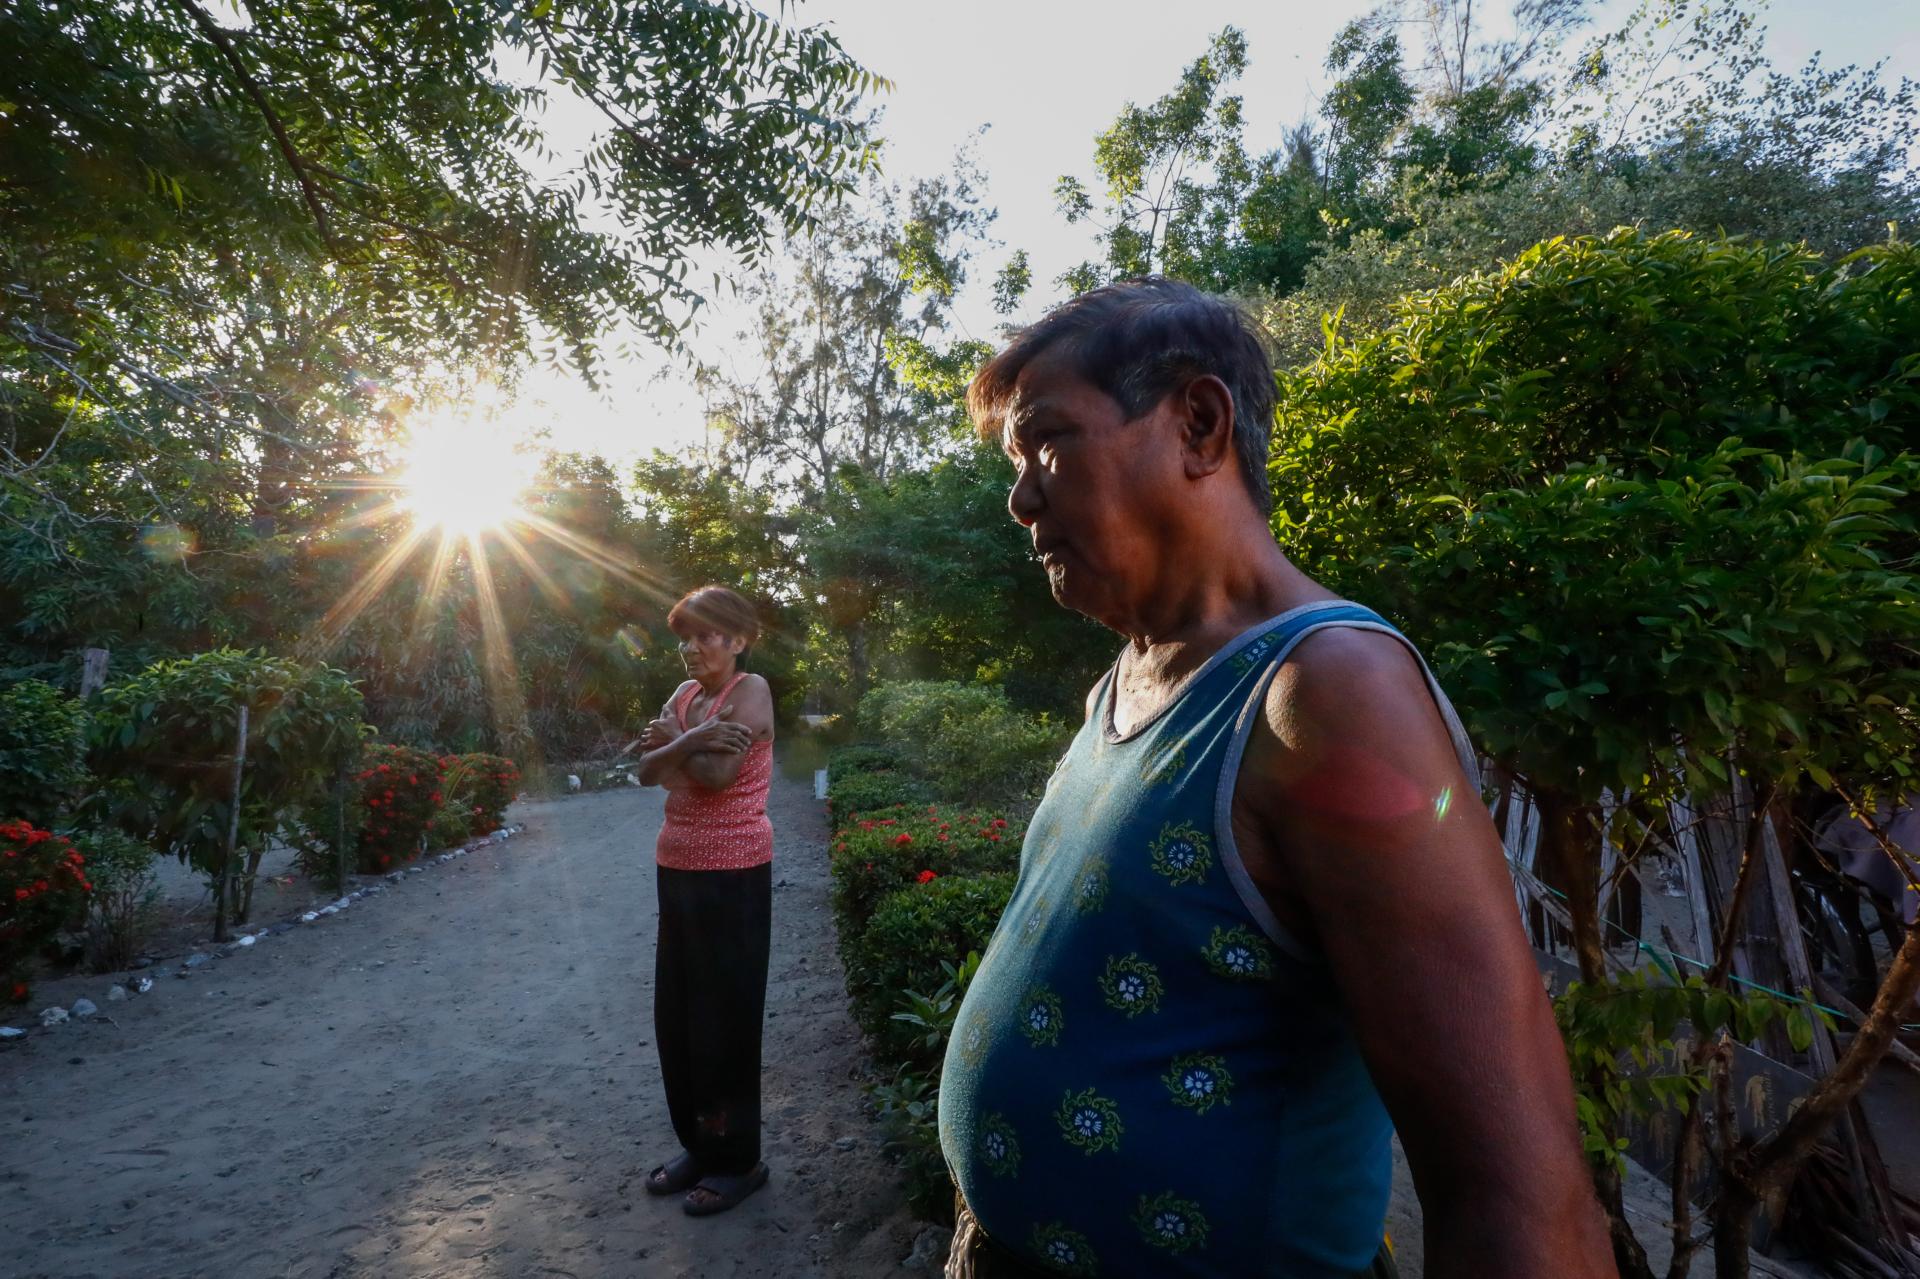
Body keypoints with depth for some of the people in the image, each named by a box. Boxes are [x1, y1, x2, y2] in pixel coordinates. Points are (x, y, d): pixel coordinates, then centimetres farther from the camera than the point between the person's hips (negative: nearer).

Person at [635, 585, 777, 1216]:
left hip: (733, 873, -7)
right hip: (678, 869, 7)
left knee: (725, 1018, 3)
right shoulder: (685, 693, 11)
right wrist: (691, 741, -18)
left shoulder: (750, 690, -10)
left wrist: (674, 740, -5)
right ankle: (698, 1144, 32)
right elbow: (648, 770, 0)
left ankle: (738, 1160, 20)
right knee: (676, 1016, 14)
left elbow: (717, 773, -21)